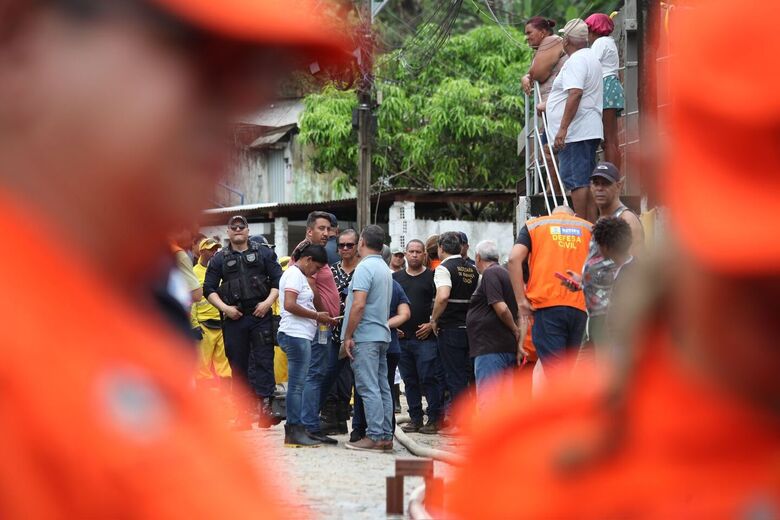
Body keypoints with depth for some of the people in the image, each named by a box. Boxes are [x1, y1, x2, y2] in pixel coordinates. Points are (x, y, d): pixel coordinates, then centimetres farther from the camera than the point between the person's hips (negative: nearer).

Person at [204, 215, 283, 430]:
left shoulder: (264, 253, 9)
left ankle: (265, 406, -14)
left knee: (263, 360, -10)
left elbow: (278, 280, 5)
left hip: (260, 315, -2)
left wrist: (268, 302, -9)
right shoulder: (219, 259, 11)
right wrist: (224, 307, -6)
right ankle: (244, 413, 8)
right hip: (233, 317, 2)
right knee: (238, 365, 4)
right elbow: (209, 288, 8)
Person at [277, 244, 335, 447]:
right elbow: (289, 305, -21)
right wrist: (316, 315, -13)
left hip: (301, 336, 11)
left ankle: (296, 428, 15)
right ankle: (294, 431, -8)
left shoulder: (299, 276, 22)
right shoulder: (294, 275, -10)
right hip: (296, 336, -11)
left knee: (297, 385, 12)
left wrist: (317, 317, 13)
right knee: (297, 385, -9)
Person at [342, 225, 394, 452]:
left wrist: (348, 336, -16)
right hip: (382, 335, 9)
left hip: (365, 336, -9)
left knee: (369, 388, -10)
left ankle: (375, 437, -12)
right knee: (382, 387, 8)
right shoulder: (385, 269, 17)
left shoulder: (364, 268, -12)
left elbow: (359, 305, -20)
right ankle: (386, 436, 9)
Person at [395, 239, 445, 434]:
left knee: (428, 379, -8)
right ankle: (415, 418, 14)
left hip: (425, 338, -4)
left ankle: (434, 419, -4)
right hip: (401, 337, 4)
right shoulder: (396, 277, 14)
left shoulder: (431, 277, 2)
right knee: (410, 381, 8)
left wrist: (431, 324, -11)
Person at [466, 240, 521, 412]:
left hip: (490, 347, -10)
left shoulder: (490, 274, -9)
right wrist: (519, 345, 12)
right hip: (508, 347, 10)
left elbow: (501, 308, -19)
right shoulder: (505, 274, 20)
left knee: (486, 402, -13)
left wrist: (515, 331, -5)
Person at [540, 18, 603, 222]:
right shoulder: (591, 58, 21)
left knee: (576, 181, -10)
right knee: (586, 182, 10)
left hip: (575, 133, -10)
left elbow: (575, 94, -25)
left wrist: (563, 128, -27)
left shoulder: (576, 61, -13)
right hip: (590, 132, 10)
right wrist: (547, 104, 43)